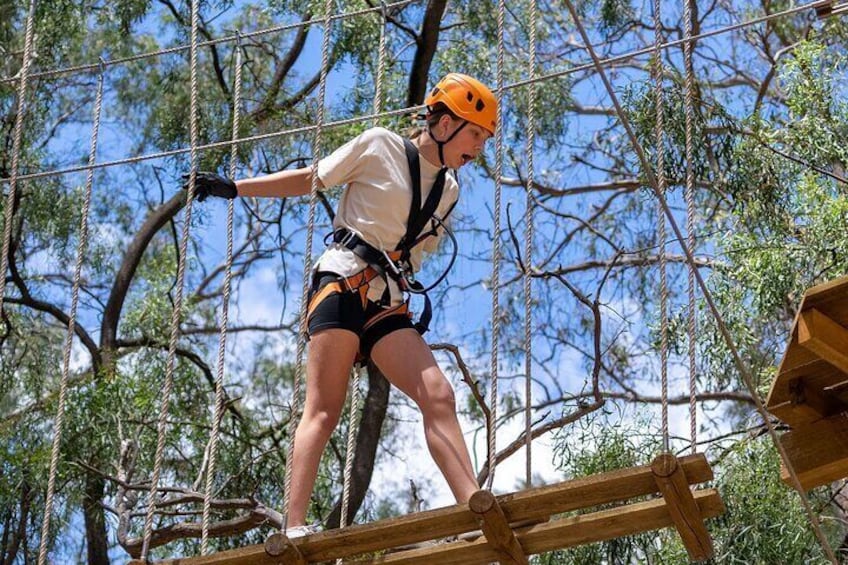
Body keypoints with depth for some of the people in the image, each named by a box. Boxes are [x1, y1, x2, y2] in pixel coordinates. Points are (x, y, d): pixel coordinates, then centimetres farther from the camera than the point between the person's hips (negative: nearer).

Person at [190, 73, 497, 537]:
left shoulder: (449, 189, 17)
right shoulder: (379, 146, 1)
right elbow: (310, 179, 9)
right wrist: (234, 188, 8)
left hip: (388, 303, 6)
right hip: (344, 281, -5)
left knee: (438, 395, -12)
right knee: (325, 407, -14)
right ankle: (295, 526, -21)